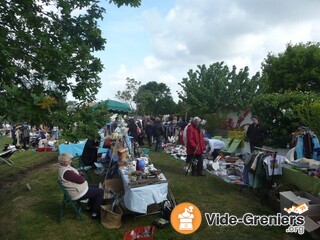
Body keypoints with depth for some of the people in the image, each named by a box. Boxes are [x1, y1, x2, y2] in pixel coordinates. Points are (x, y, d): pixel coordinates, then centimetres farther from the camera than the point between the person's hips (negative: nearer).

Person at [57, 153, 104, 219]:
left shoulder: (62, 168, 1)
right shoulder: (66, 172, -33)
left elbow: (76, 172, 9)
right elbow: (81, 180, -28)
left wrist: (79, 173, -12)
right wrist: (80, 174, -9)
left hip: (75, 189, 11)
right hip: (78, 194, -11)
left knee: (96, 186, 22)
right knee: (101, 192, -6)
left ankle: (90, 206, 30)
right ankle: (95, 213, 4)